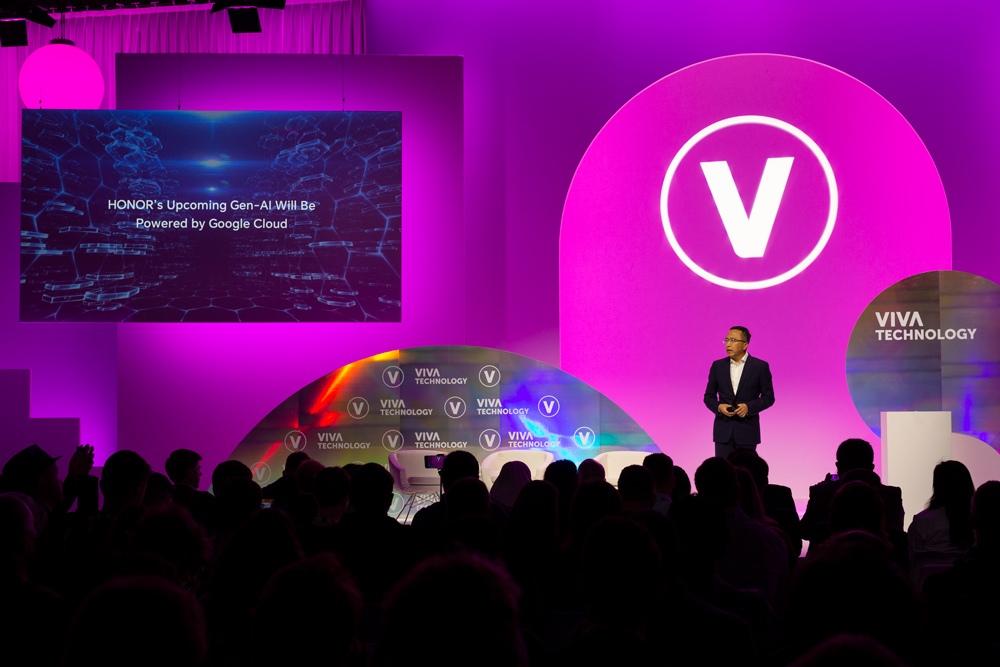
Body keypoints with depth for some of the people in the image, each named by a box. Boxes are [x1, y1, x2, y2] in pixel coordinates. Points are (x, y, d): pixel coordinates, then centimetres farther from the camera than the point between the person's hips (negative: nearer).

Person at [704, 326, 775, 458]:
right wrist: (719, 407, -9)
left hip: (747, 431, -2)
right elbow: (709, 396, 13)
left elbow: (768, 397, 2)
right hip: (723, 431, 2)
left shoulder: (760, 367, 0)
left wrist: (749, 407, -14)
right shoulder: (718, 366, 9)